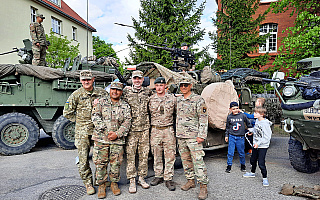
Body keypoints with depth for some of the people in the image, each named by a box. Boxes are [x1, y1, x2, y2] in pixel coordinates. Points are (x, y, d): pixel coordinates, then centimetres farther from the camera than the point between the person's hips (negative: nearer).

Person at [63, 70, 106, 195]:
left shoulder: (101, 93, 3)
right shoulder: (76, 95, -3)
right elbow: (67, 113, 2)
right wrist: (80, 120, 2)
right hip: (82, 132, -1)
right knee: (83, 159, 1)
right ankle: (88, 183, 18)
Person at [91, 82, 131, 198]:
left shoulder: (125, 106, 9)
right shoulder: (101, 102, 6)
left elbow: (127, 123, 2)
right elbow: (95, 116, -4)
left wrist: (117, 134, -11)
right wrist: (104, 130, -14)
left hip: (117, 140, 1)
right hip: (101, 138, -1)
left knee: (116, 163, 7)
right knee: (100, 163, 3)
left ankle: (114, 183, 25)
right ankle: (101, 185, 19)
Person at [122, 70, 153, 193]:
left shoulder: (148, 92, 8)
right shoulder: (126, 92, 1)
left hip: (145, 128, 3)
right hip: (131, 129, -2)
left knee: (144, 154, 9)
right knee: (130, 154, 1)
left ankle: (141, 178, 23)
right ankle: (132, 181, 13)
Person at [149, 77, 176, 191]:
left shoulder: (172, 98, 3)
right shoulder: (150, 99, 4)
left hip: (168, 130, -1)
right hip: (155, 130, 1)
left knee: (170, 155, 1)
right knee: (156, 155, 10)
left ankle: (168, 179, 11)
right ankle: (158, 176, 24)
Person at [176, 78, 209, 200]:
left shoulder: (198, 100, -7)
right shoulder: (178, 100, 12)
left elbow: (203, 119, -10)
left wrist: (201, 135, -16)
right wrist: (177, 132, 17)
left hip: (193, 136, -6)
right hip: (180, 136, 7)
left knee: (198, 160, -7)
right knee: (185, 160, 13)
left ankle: (203, 186, 1)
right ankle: (190, 181, 27)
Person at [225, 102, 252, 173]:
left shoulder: (243, 115, -4)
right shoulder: (229, 117, 0)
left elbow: (248, 124, 11)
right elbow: (227, 127, 11)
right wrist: (226, 135, 11)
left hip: (240, 137, -1)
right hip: (232, 136, 1)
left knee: (241, 153, 10)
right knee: (230, 153, 2)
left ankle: (243, 165, 31)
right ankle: (229, 166, 15)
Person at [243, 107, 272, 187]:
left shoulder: (265, 124, -22)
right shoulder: (257, 121, 3)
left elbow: (267, 137, -23)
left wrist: (258, 143, -26)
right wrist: (251, 130, 14)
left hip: (263, 146, -8)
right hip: (256, 145, 8)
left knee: (261, 163, -7)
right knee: (253, 160, 20)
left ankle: (264, 178, 11)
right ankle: (252, 173, 41)